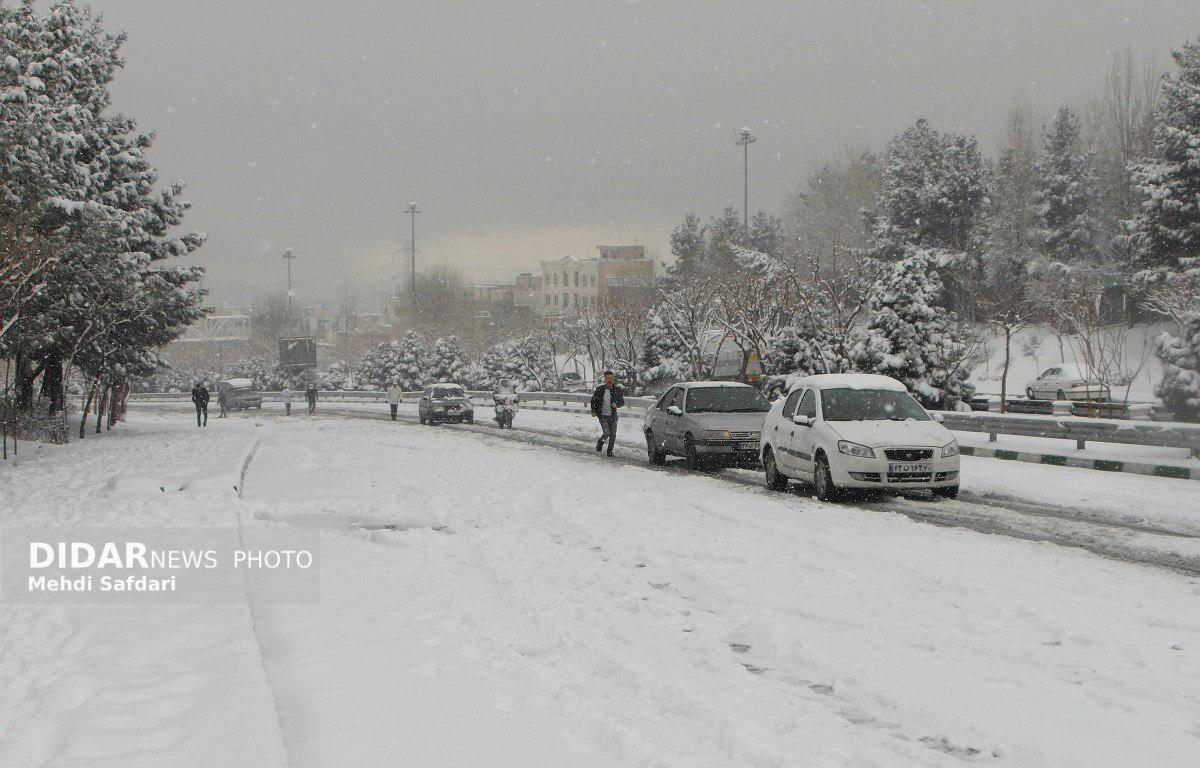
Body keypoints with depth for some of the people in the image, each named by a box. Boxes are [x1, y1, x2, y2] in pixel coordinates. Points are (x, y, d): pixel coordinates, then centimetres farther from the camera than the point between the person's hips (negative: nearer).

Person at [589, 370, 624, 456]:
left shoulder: (617, 390, 1)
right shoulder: (600, 389, 0)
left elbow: (622, 401, 7)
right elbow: (593, 400, 11)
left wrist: (617, 404, -15)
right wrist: (593, 411, -3)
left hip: (613, 416, 2)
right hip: (603, 416, -2)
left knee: (613, 434, 0)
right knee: (607, 433, -14)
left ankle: (610, 451, 15)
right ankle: (600, 443, 18)